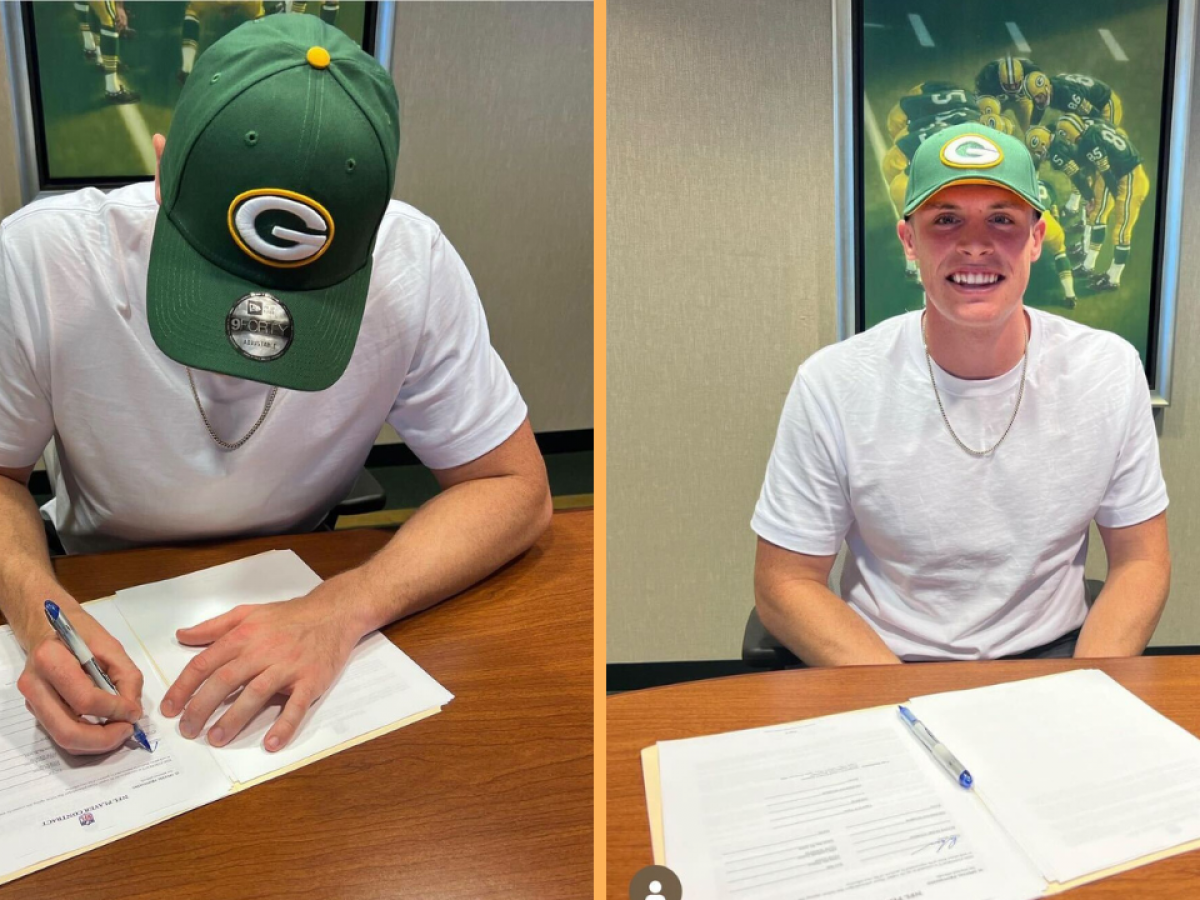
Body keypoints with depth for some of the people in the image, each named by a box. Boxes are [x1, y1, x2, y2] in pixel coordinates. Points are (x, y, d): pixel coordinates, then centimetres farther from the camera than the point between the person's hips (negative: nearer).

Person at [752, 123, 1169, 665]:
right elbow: (785, 582, -7)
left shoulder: (1111, 370, -4)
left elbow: (1140, 560, 4)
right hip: (884, 663, -3)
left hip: (1053, 655, 4)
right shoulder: (832, 384, -12)